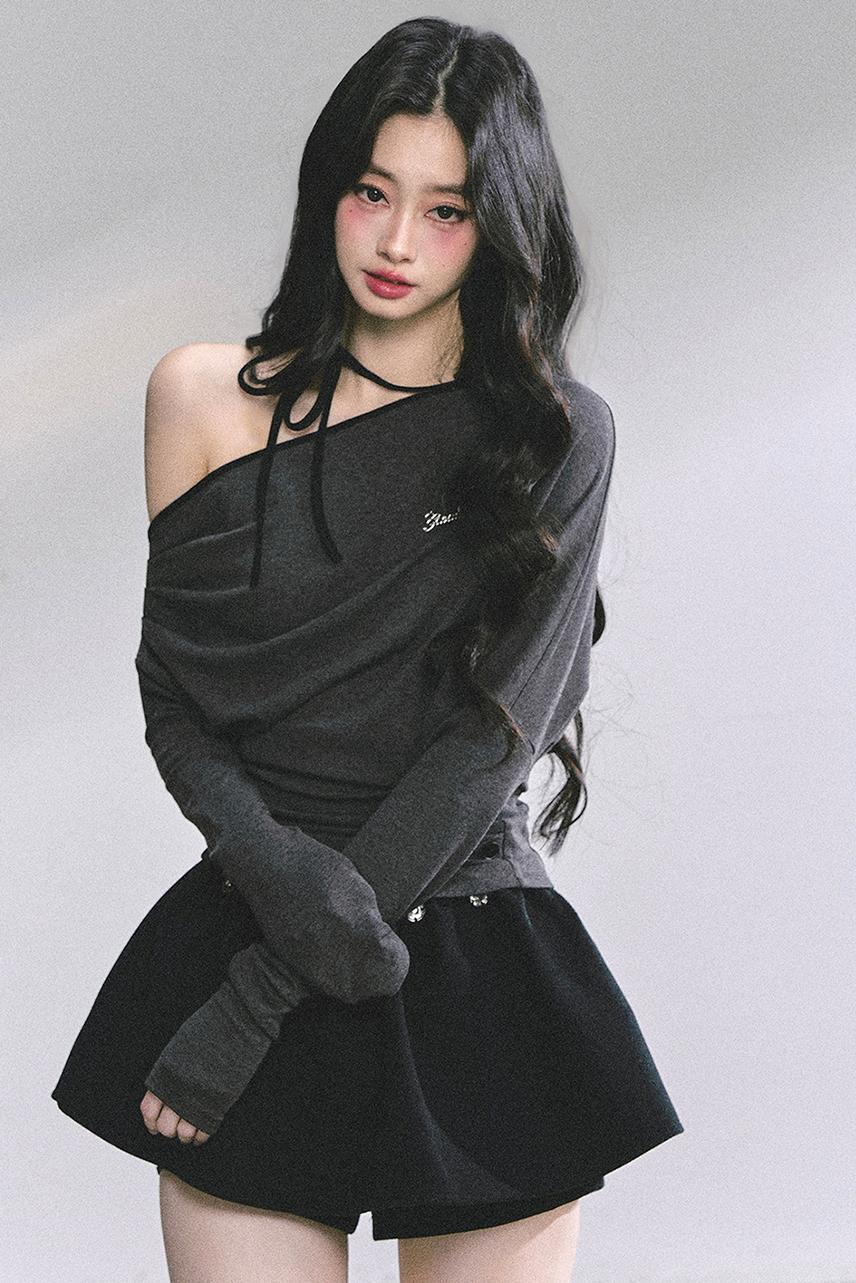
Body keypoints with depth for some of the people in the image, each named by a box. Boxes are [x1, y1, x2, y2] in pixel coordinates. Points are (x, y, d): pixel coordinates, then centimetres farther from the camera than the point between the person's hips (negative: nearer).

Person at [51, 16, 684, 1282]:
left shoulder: (557, 438, -2)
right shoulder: (207, 396, 4)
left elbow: (489, 741, -8)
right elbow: (170, 689, 4)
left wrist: (257, 997, -13)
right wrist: (274, 862, -17)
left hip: (480, 975, -1)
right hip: (246, 921, 1)